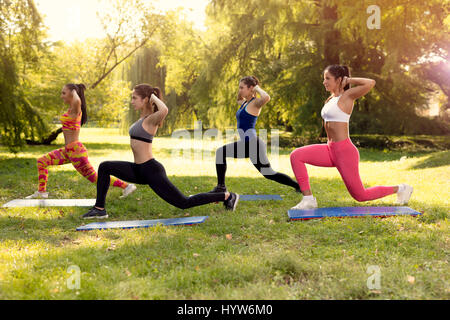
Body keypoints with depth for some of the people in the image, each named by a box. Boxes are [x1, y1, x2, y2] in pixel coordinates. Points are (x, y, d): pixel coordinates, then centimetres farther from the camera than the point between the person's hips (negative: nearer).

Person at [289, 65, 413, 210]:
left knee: (360, 196, 4)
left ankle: (400, 189, 24)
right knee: (296, 156, -11)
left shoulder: (347, 95, -10)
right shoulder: (330, 99, 14)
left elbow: (371, 83, -23)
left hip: (345, 152, -8)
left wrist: (348, 80, -12)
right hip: (330, 150, 8)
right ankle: (308, 199, -8)